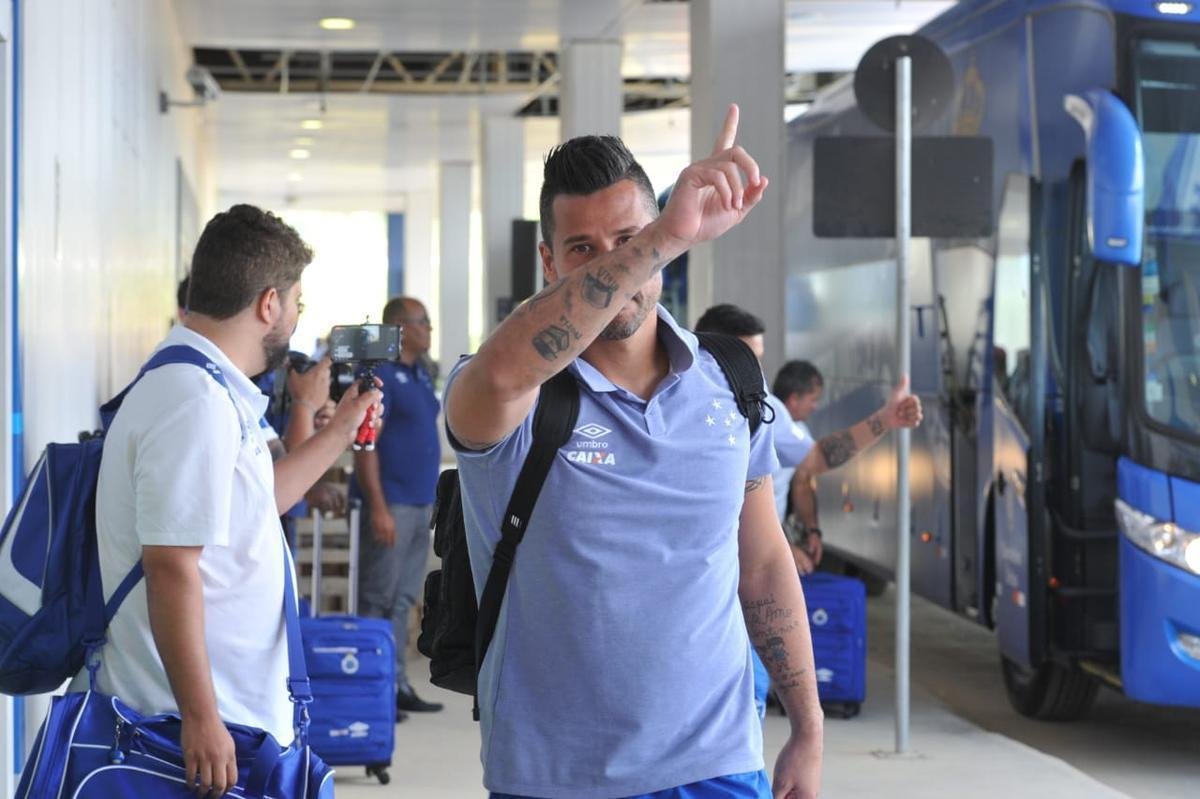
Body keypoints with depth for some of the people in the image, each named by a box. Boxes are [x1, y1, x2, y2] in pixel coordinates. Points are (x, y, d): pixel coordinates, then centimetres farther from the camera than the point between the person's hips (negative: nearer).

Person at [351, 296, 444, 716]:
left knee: (403, 600, 12)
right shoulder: (380, 374, -11)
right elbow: (365, 445, -16)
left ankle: (397, 685, 17)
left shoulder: (420, 375, 16)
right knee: (377, 600, -5)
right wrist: (378, 508, -22)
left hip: (420, 503, 9)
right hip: (390, 505, -9)